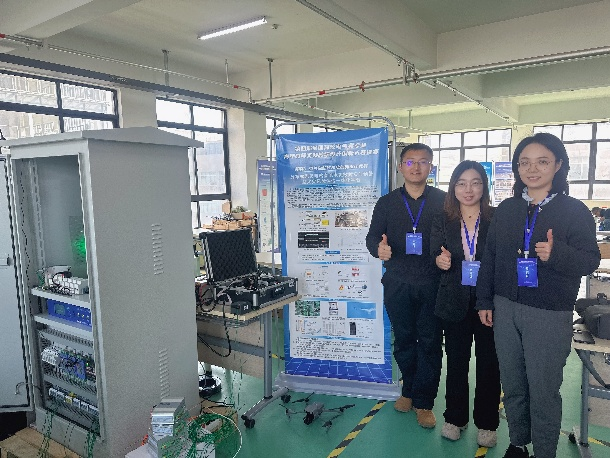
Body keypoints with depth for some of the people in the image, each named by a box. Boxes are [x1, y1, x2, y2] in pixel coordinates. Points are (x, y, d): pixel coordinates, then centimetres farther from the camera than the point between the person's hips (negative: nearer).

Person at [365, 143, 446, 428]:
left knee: (430, 342, 4)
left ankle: (424, 402, 19)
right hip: (397, 284, 2)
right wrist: (378, 248, -15)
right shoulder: (386, 203, 8)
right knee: (403, 339, 13)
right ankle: (410, 389, 34)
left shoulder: (443, 201, 4)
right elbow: (372, 236, 7)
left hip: (433, 284, -1)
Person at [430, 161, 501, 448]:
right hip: (454, 302, 2)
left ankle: (487, 423, 28)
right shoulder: (442, 221, 3)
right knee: (456, 361, 13)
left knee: (488, 362, 9)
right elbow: (436, 258, 3)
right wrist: (440, 260, -19)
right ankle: (455, 418, 31)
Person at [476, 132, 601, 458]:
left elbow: (591, 260, -9)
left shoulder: (575, 211, -4)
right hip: (505, 309, 4)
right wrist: (485, 301, 8)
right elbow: (489, 257, 9)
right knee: (512, 385, 15)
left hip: (550, 315, -4)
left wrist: (557, 253, -30)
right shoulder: (506, 209, 6)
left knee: (543, 390, 5)